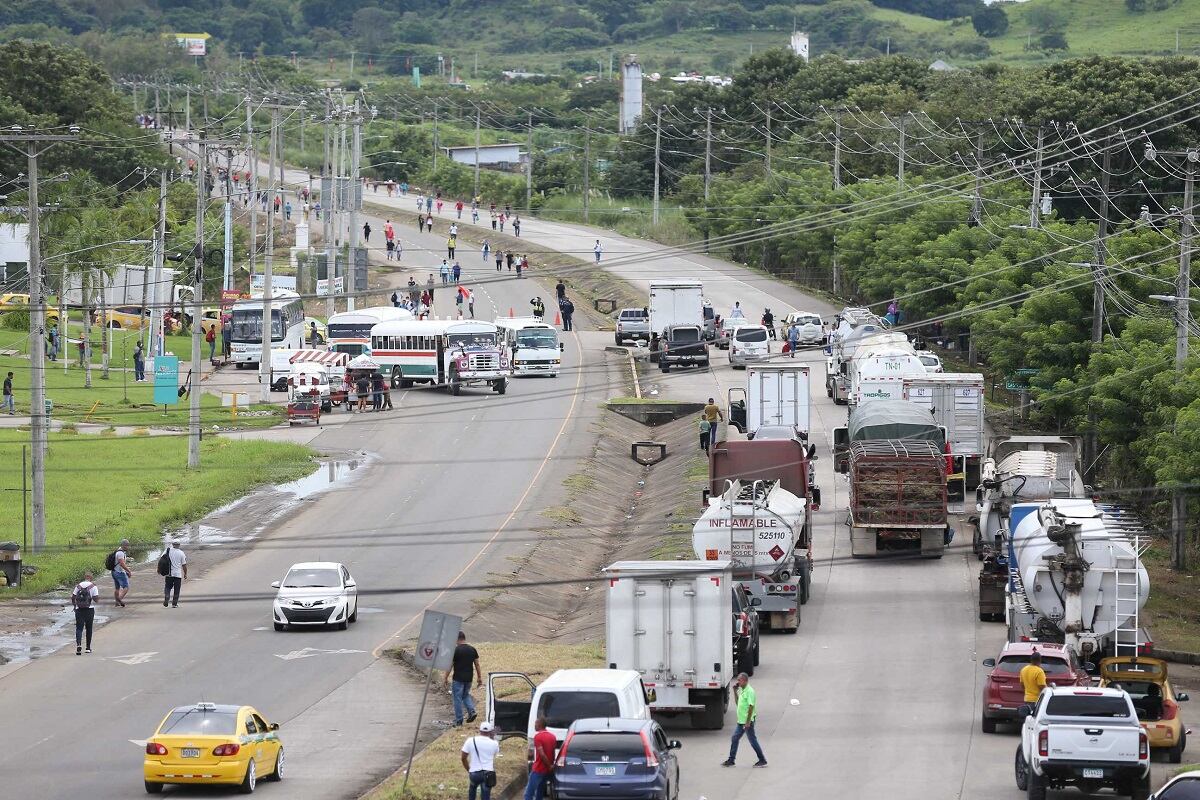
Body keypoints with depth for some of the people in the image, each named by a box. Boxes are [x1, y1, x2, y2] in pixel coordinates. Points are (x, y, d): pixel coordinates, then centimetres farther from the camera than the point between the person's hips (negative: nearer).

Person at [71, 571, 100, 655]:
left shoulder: (78, 586, 2)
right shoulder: (93, 587, -4)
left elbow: (73, 597, 5)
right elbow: (96, 599, -7)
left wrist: (74, 605, 21)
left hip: (79, 609, 0)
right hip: (89, 609, 0)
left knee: (79, 628, -1)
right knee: (89, 628, 14)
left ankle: (78, 644, -25)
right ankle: (88, 647, 19)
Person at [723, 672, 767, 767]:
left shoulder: (749, 691, -17)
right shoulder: (742, 690, 12)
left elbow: (751, 706, -22)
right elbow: (738, 703, 23)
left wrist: (748, 722, -24)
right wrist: (735, 692, 12)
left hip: (747, 722, -10)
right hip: (741, 721, 10)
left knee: (753, 741, -2)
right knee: (734, 739, 10)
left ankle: (762, 760, 8)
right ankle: (731, 760, 16)